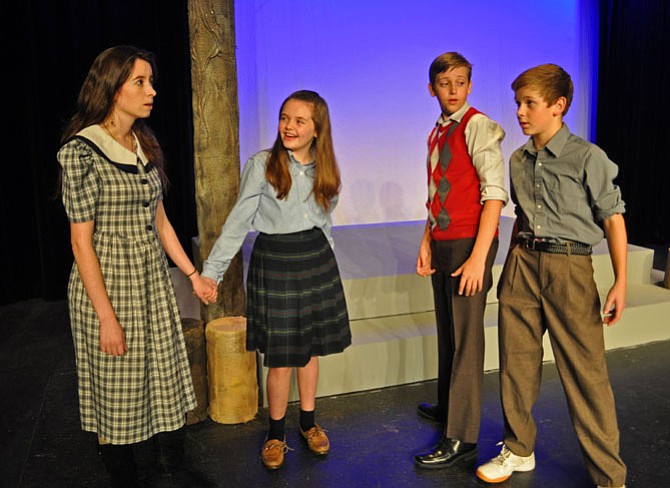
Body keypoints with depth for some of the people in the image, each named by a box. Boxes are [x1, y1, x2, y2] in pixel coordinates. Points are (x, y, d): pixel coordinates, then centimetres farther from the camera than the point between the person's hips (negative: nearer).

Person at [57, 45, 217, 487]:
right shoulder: (81, 150, -13)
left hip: (154, 283, 7)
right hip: (108, 285, -7)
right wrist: (106, 317, -17)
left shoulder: (146, 146, 8)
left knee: (168, 380, 13)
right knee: (116, 392, 8)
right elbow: (81, 240, -15)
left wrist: (193, 274, 13)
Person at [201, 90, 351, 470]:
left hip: (317, 260, 4)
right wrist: (212, 271, -10)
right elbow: (238, 222, -8)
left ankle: (309, 422, 32)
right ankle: (276, 433, 23)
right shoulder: (262, 165, -11)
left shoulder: (325, 171, 3)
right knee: (280, 358, 2)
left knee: (310, 349, 13)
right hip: (274, 262, -4)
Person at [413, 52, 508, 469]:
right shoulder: (437, 134, 14)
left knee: (466, 338, -3)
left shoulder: (478, 128, -10)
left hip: (469, 245, -8)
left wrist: (478, 258, -22)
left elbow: (495, 194, -18)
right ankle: (448, 406, 35)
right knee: (447, 331, 18)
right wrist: (427, 242, 9)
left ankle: (462, 439, 6)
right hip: (442, 244, 8)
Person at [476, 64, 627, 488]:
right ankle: (519, 450, 28)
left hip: (569, 266, -5)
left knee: (585, 370, -2)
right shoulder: (519, 160, 10)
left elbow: (612, 217, -6)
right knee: (517, 361, 10)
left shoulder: (587, 157, -6)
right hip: (522, 264, 5)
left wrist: (620, 281, -10)